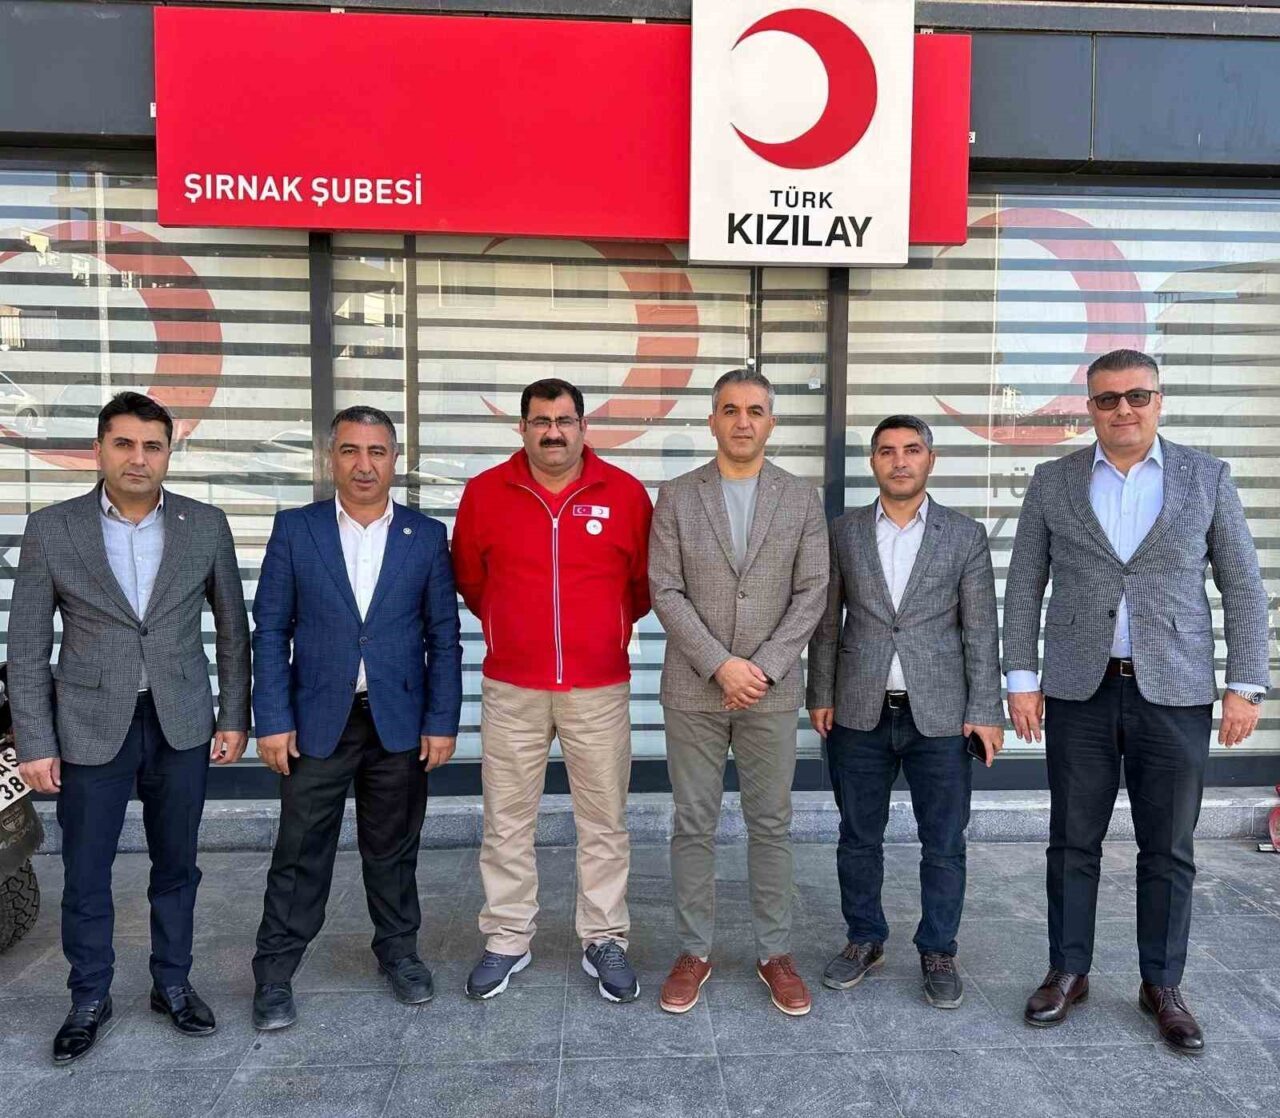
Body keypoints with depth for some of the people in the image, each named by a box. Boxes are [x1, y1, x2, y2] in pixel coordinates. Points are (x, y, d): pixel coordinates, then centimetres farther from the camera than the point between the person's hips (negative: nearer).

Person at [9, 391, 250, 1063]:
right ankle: (90, 999, 31)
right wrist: (34, 744, -4)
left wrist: (234, 718, 3)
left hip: (182, 725, 1)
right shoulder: (51, 529, -4)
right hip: (91, 728, -1)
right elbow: (27, 646, -1)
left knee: (176, 866, 14)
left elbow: (232, 628, 5)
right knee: (85, 876, 10)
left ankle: (172, 984, 33)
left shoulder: (206, 526, -1)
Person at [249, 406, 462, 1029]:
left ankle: (398, 950, 34)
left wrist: (442, 722, -3)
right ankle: (274, 972, 25)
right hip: (317, 721, 0)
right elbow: (271, 631, -1)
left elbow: (443, 637, 1)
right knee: (301, 853, 7)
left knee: (393, 849, 14)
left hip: (400, 722, 1)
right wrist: (272, 720, -6)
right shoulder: (295, 529, 0)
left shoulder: (426, 536, 1)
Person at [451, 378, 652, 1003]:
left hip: (600, 687, 0)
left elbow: (645, 580, 11)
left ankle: (605, 941, 23)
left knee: (604, 821, 7)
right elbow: (468, 577, 13)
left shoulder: (625, 492, -1)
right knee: (506, 822, 9)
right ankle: (508, 940, 25)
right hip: (510, 688, 1)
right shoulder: (485, 491, 0)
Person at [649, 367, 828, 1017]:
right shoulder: (677, 497, 1)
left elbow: (811, 593, -1)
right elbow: (664, 590, -5)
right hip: (693, 690, 0)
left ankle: (774, 952, 25)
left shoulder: (801, 498, 3)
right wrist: (720, 665, -14)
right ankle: (694, 951, 23)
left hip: (772, 690, 1)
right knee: (693, 824, 8)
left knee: (771, 824, 10)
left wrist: (763, 668, -11)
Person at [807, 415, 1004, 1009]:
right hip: (859, 714, 1)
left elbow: (981, 630, 0)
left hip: (939, 715, -1)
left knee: (943, 843, 7)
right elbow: (826, 621, 6)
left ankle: (938, 951, 26)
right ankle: (864, 940, 30)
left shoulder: (965, 534, 1)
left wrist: (985, 711, -5)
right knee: (858, 838, 12)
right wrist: (821, 696, 3)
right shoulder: (844, 532, 4)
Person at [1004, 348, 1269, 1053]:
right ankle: (1068, 972, 24)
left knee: (1168, 849, 8)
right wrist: (1020, 679, -1)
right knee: (1073, 842, 9)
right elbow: (1023, 586, 4)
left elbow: (1243, 587, 4)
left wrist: (1246, 685, -1)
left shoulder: (1206, 477, 3)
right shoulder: (1053, 482, 3)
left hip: (1175, 692, 0)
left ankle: (1162, 986, 25)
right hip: (1079, 691, 1)